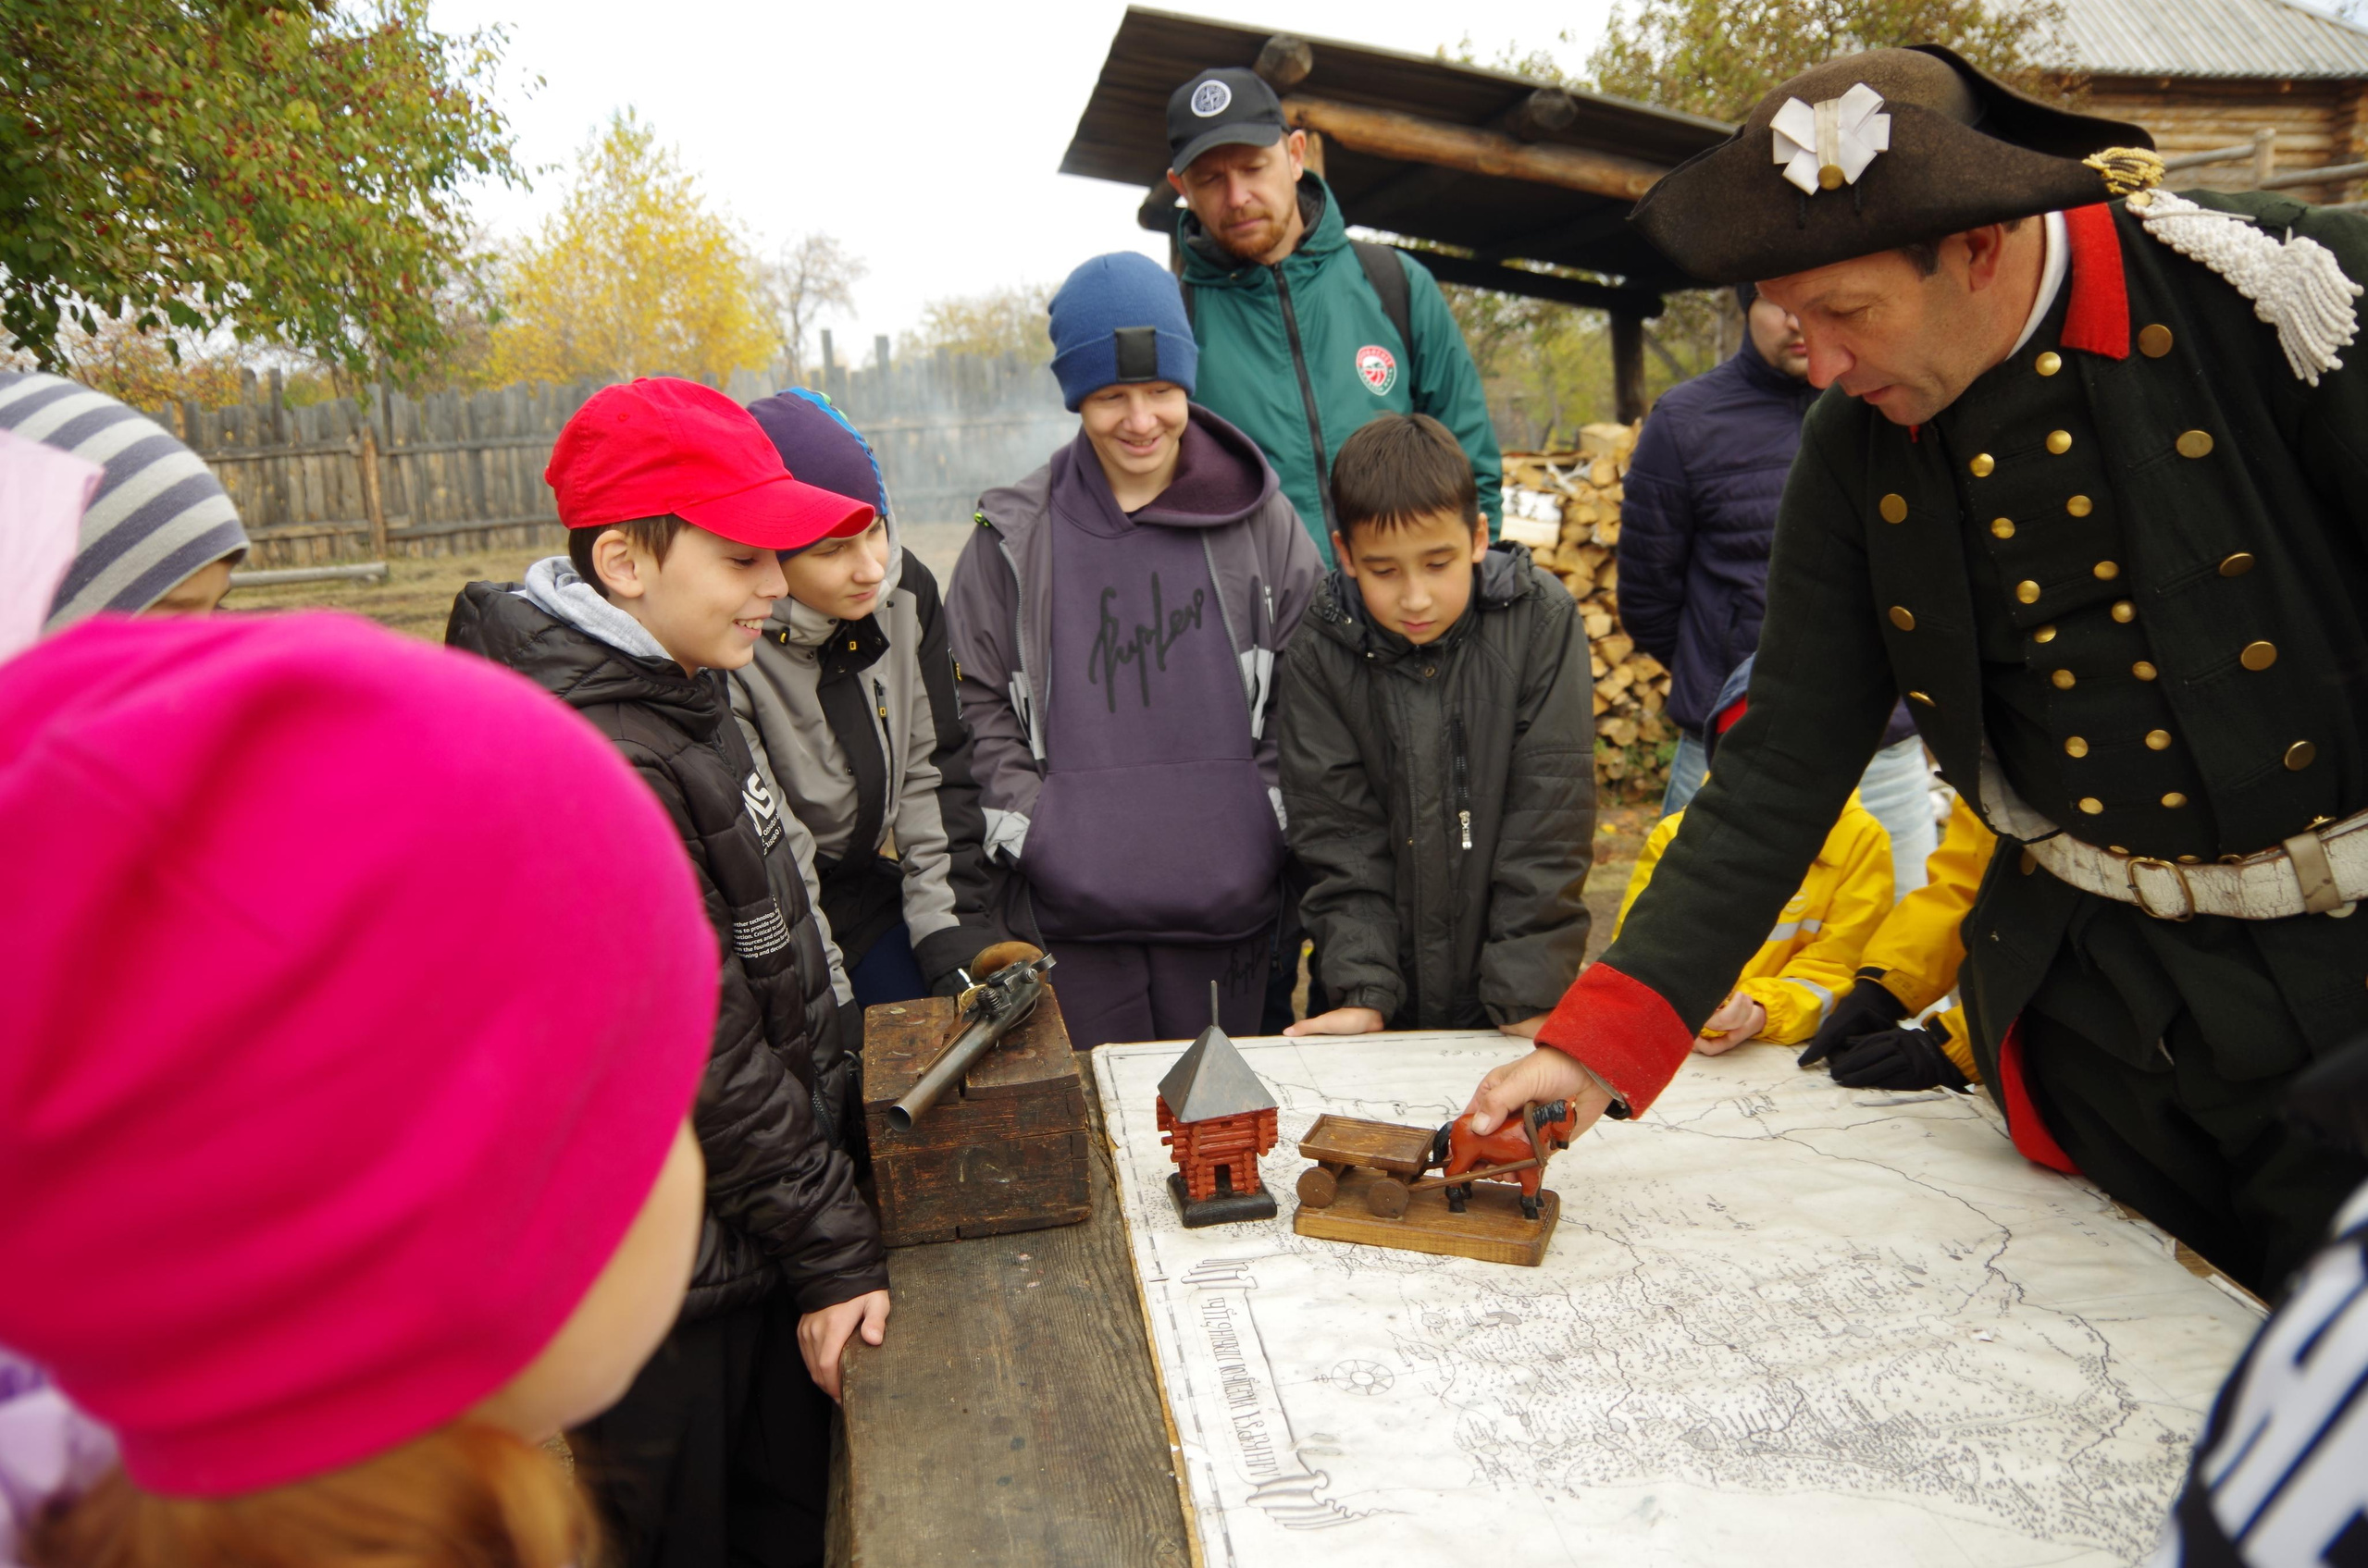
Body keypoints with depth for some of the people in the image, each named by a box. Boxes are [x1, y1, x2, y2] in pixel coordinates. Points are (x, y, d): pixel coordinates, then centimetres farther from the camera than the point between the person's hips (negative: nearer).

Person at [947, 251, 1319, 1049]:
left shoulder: (1258, 520, 4)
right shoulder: (1016, 536, 4)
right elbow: (978, 705, 6)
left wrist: (1269, 821, -2)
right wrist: (1031, 830, -5)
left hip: (1226, 901, 1)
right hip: (1069, 908, 0)